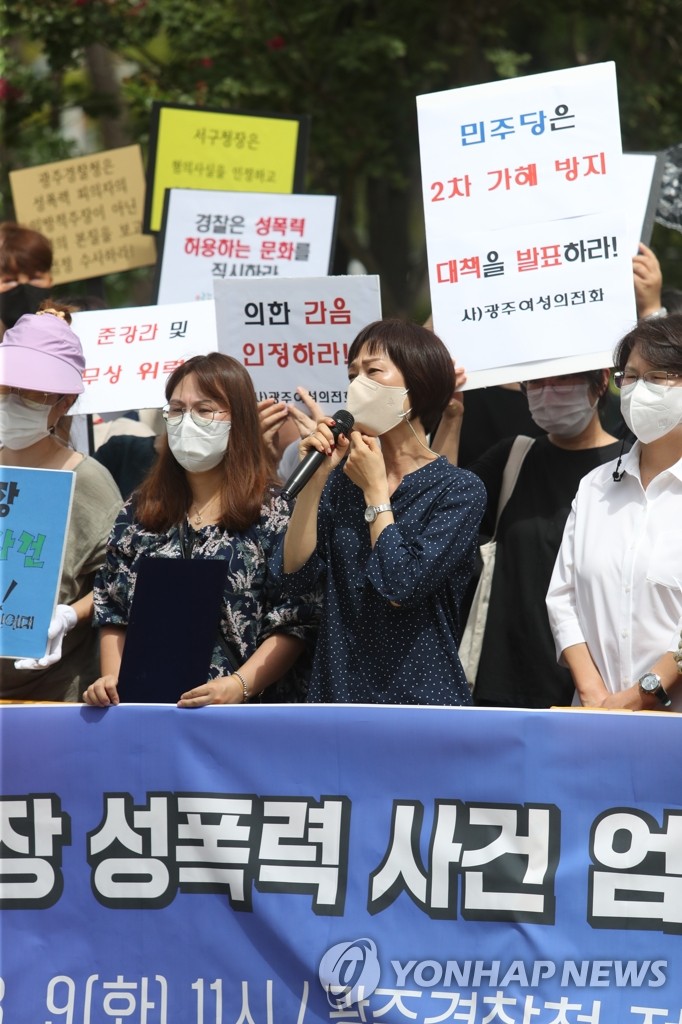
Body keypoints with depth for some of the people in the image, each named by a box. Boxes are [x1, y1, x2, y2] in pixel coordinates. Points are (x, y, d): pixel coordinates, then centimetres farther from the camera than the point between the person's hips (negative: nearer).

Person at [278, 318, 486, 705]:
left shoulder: (459, 490, -8)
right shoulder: (343, 477, 6)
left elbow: (402, 588, -19)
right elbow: (297, 575, -4)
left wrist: (375, 491, -11)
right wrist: (314, 480, -10)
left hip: (421, 693, -4)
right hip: (338, 687, 4)